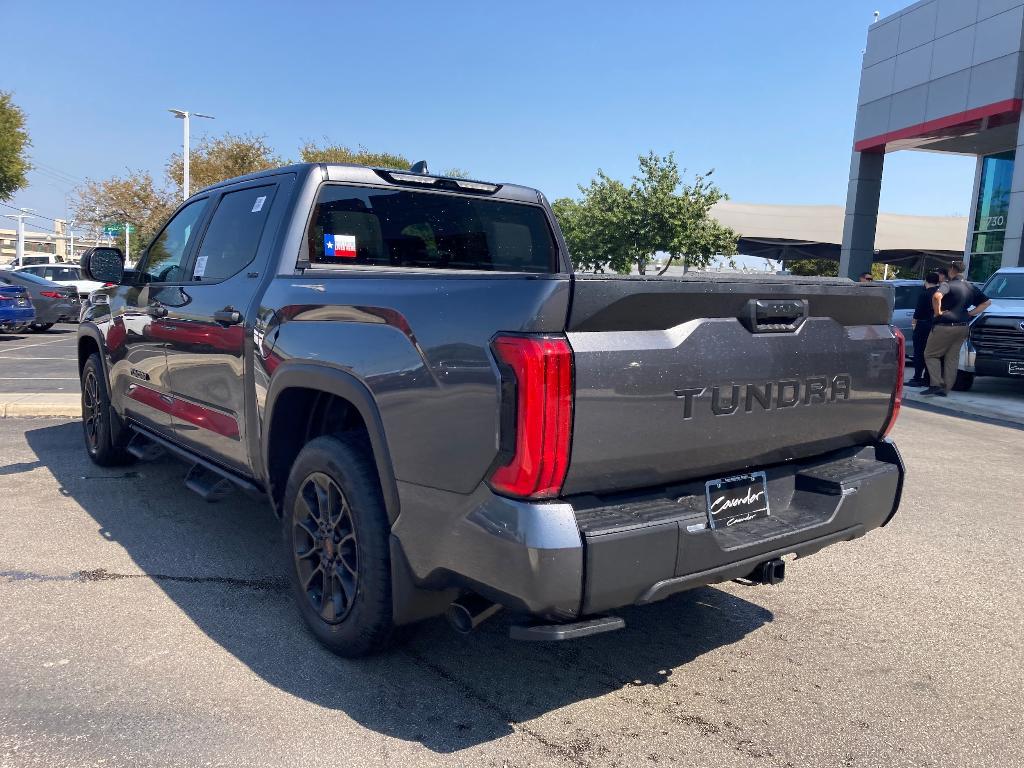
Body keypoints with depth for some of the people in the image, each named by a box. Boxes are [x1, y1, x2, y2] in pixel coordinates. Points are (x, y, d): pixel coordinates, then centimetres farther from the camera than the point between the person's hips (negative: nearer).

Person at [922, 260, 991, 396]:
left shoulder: (948, 285, -10)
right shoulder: (971, 288, 12)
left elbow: (937, 296, -30)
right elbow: (987, 302, 17)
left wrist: (937, 311, -16)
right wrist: (970, 313, 11)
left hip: (944, 326, -7)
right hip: (963, 327, 7)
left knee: (930, 354, 5)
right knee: (952, 358, 11)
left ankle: (937, 384, -9)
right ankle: (945, 389, 11)